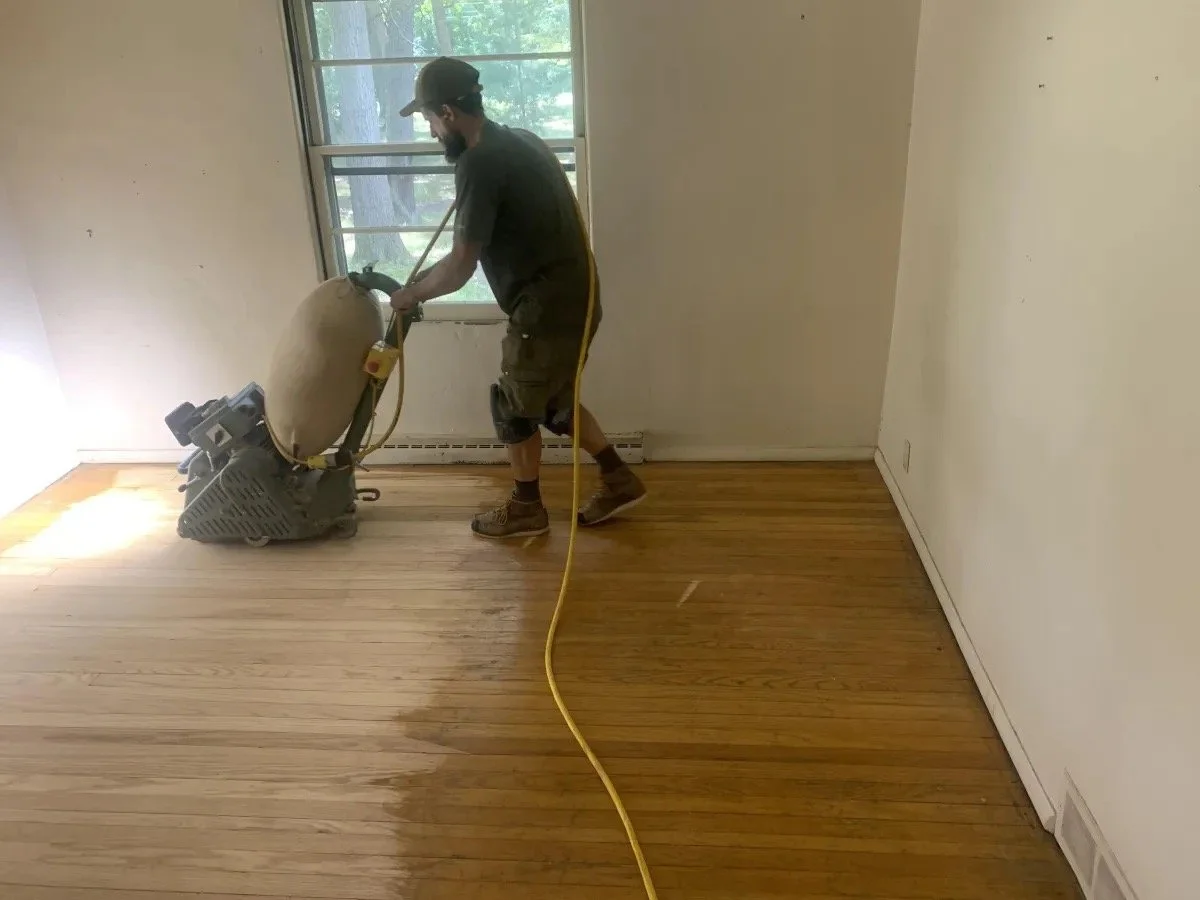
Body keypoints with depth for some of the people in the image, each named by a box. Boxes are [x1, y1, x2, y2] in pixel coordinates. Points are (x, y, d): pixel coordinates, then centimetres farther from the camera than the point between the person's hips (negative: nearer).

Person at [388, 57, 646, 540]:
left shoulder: (480, 162, -17)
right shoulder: (521, 141, 13)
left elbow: (460, 267, -18)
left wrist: (411, 294, -1)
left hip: (547, 308, -9)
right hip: (576, 299, 9)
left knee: (514, 408, 10)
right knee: (553, 401, 22)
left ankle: (526, 509, 25)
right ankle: (619, 480, 27)